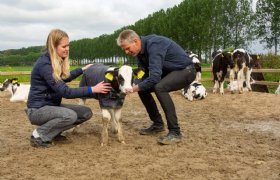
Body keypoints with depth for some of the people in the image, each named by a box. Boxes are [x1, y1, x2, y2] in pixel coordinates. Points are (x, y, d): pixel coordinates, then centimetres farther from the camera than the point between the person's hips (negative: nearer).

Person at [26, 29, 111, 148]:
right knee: (70, 115, -32)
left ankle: (54, 131, 9)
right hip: (38, 109, -9)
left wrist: (83, 69, 21)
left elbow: (64, 78, 26)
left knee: (86, 113, -2)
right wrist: (92, 90, -27)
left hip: (52, 105, 9)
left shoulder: (57, 61, 4)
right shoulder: (44, 64, -23)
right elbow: (65, 92, -27)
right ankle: (39, 135, -11)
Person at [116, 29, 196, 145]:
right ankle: (158, 124, 17)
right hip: (169, 72, 9)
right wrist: (133, 86, -16)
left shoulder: (153, 44, -28)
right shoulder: (140, 51, 0)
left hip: (185, 70, -9)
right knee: (142, 88, 4)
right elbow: (144, 75, 2)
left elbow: (155, 76, -35)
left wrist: (135, 88, -27)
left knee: (159, 87, -33)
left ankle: (175, 132, -24)